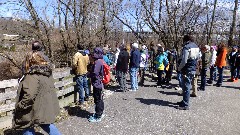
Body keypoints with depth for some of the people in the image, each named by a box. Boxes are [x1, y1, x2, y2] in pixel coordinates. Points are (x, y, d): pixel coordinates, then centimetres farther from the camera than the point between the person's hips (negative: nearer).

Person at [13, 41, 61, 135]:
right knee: (47, 125, 26)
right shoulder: (47, 73, 2)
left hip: (36, 110, -8)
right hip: (46, 107, 8)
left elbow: (29, 96, -31)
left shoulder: (32, 76, -25)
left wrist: (19, 107, -18)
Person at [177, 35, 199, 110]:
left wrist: (179, 68, -6)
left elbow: (184, 61, -19)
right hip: (193, 69, 8)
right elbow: (197, 58, 15)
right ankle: (184, 101, 29)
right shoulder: (196, 47, 11)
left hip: (187, 70, -8)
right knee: (187, 86, 18)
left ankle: (185, 105, 0)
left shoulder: (186, 47, -14)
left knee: (186, 87, -4)